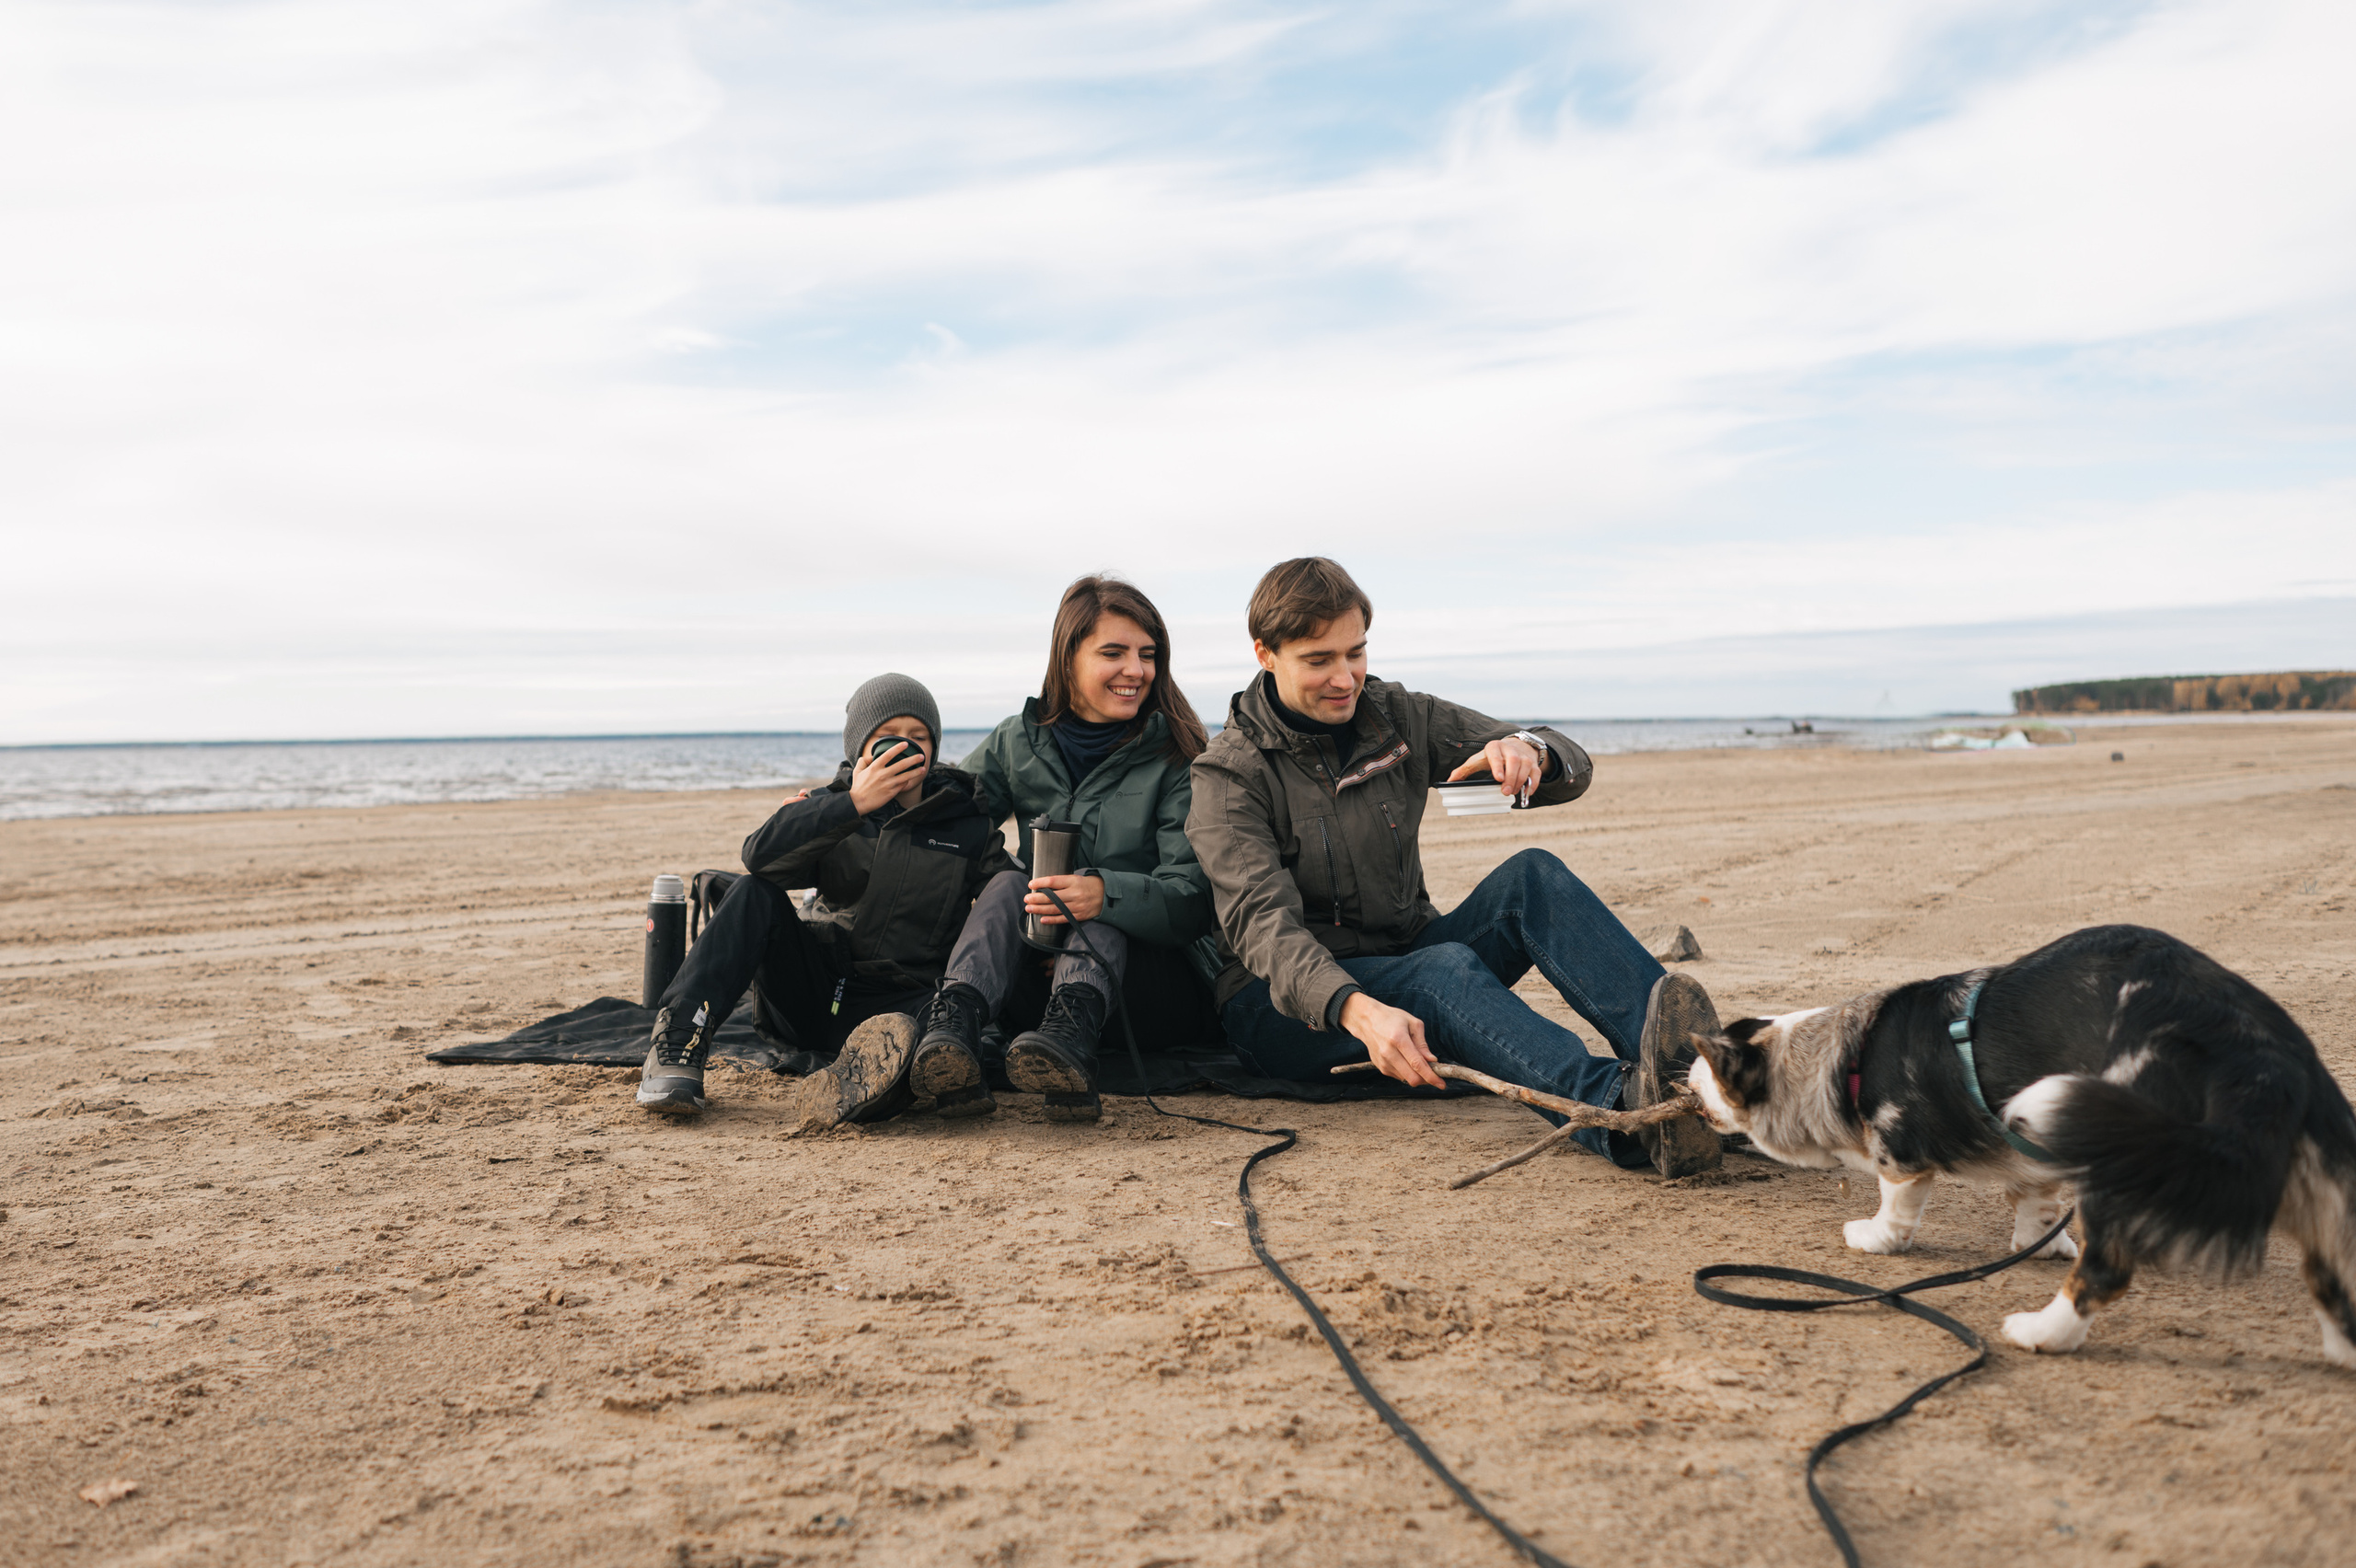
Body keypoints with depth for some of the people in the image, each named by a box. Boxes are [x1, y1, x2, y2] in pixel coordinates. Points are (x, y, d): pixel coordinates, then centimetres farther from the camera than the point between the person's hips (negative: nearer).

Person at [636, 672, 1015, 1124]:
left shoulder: (968, 826, 8)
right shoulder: (834, 806, 8)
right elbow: (761, 856, -12)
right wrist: (853, 805, -21)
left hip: (898, 1003, -2)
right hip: (811, 995, 2)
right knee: (758, 891, -20)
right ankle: (680, 1039, -28)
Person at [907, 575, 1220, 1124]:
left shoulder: (1177, 759, -4)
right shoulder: (1018, 743, 9)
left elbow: (1195, 902, -15)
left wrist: (1106, 894, -36)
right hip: (1040, 970, 3)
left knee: (1099, 906, -29)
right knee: (1008, 883, -23)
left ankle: (1071, 1031, -58)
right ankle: (954, 1028, -50)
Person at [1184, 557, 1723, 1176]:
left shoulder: (1398, 718, 5)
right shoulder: (1229, 774, -9)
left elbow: (1572, 769, 1)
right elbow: (1260, 920, -26)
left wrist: (1529, 750, -26)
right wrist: (1356, 1009, -45)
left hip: (1406, 957, 5)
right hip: (1284, 1004, -5)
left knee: (1532, 878, -22)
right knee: (1445, 968, -35)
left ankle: (1681, 1049, -46)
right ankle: (1625, 1107, -62)